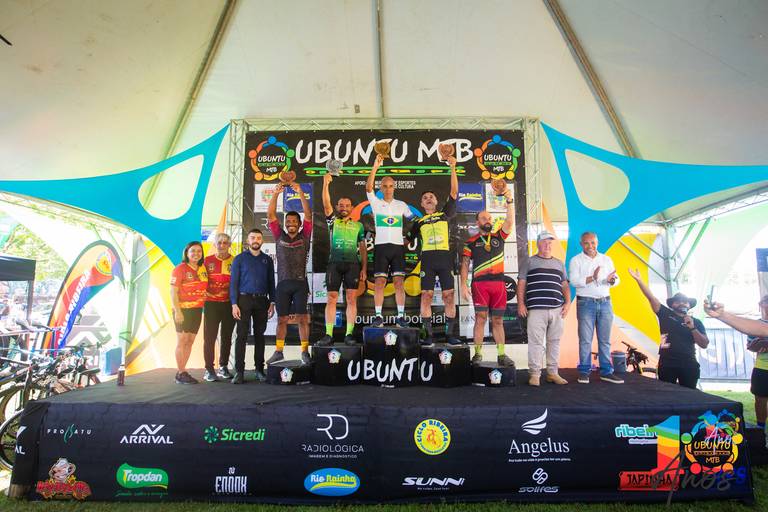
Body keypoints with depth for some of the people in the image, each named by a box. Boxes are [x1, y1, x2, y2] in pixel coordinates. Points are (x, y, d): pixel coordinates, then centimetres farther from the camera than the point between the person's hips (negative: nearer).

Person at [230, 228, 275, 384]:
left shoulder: (267, 260, 12)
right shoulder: (239, 259, 5)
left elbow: (271, 283, 12)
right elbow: (233, 282, 1)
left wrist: (272, 303, 3)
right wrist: (234, 304, -8)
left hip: (262, 301, 2)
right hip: (244, 299, -2)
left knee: (259, 335, 7)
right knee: (242, 335, -5)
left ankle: (259, 369, 14)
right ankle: (239, 371, -3)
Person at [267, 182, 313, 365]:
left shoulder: (304, 236, 8)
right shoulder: (279, 236, 12)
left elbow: (308, 214, -2)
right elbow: (270, 215, 5)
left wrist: (300, 193, -9)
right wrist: (276, 193, -3)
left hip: (300, 283, -2)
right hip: (283, 283, 2)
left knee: (302, 318, -1)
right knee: (281, 319, 7)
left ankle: (305, 351, 4)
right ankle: (278, 351, 16)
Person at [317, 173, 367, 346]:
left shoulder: (358, 225, 15)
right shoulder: (333, 221, 13)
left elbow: (363, 248, 12)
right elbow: (326, 204, -2)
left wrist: (364, 268, 3)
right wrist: (326, 184, -13)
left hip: (353, 264, 1)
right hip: (334, 262, 0)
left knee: (351, 298, -3)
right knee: (331, 298, -2)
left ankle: (349, 334, 1)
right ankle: (328, 335, 0)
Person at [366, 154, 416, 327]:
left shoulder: (401, 205, 12)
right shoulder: (376, 203, 6)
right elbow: (368, 187, -10)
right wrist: (375, 167, -21)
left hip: (398, 246, 1)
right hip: (381, 246, -1)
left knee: (399, 282, -3)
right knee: (379, 282, -4)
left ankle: (401, 316, 0)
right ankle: (378, 316, 1)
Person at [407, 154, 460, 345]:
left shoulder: (445, 214, 16)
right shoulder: (419, 222, 20)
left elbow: (454, 192, 8)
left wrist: (453, 169, 4)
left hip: (445, 258, -1)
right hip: (427, 259, 1)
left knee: (449, 296, -3)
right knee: (426, 296, -5)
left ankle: (449, 334, 3)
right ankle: (429, 335, 0)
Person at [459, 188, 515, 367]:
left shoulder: (499, 236, 15)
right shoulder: (471, 242, 9)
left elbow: (510, 221, 0)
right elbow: (464, 265, 5)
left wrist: (510, 201, -11)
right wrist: (463, 286, -5)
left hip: (498, 284, 2)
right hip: (479, 284, -2)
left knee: (498, 320, 6)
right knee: (480, 317, -6)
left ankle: (501, 354, 9)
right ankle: (478, 354, -1)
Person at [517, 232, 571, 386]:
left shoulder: (559, 263, 20)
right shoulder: (529, 262, 9)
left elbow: (565, 285, 19)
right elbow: (521, 284, 4)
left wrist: (568, 302, 6)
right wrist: (520, 303, -5)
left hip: (557, 309, 4)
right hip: (536, 310, -4)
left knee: (554, 342, 7)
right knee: (536, 342, -5)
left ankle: (552, 373, 15)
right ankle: (534, 374, 2)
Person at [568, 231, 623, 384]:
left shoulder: (606, 259, 14)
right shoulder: (576, 260, 1)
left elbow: (616, 280, 9)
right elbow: (574, 281, -12)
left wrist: (612, 280, -14)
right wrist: (592, 278, -24)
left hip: (605, 302, 4)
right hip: (586, 303, -4)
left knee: (605, 340, 7)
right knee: (585, 339, -2)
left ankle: (606, 372, 12)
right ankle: (584, 372, 4)